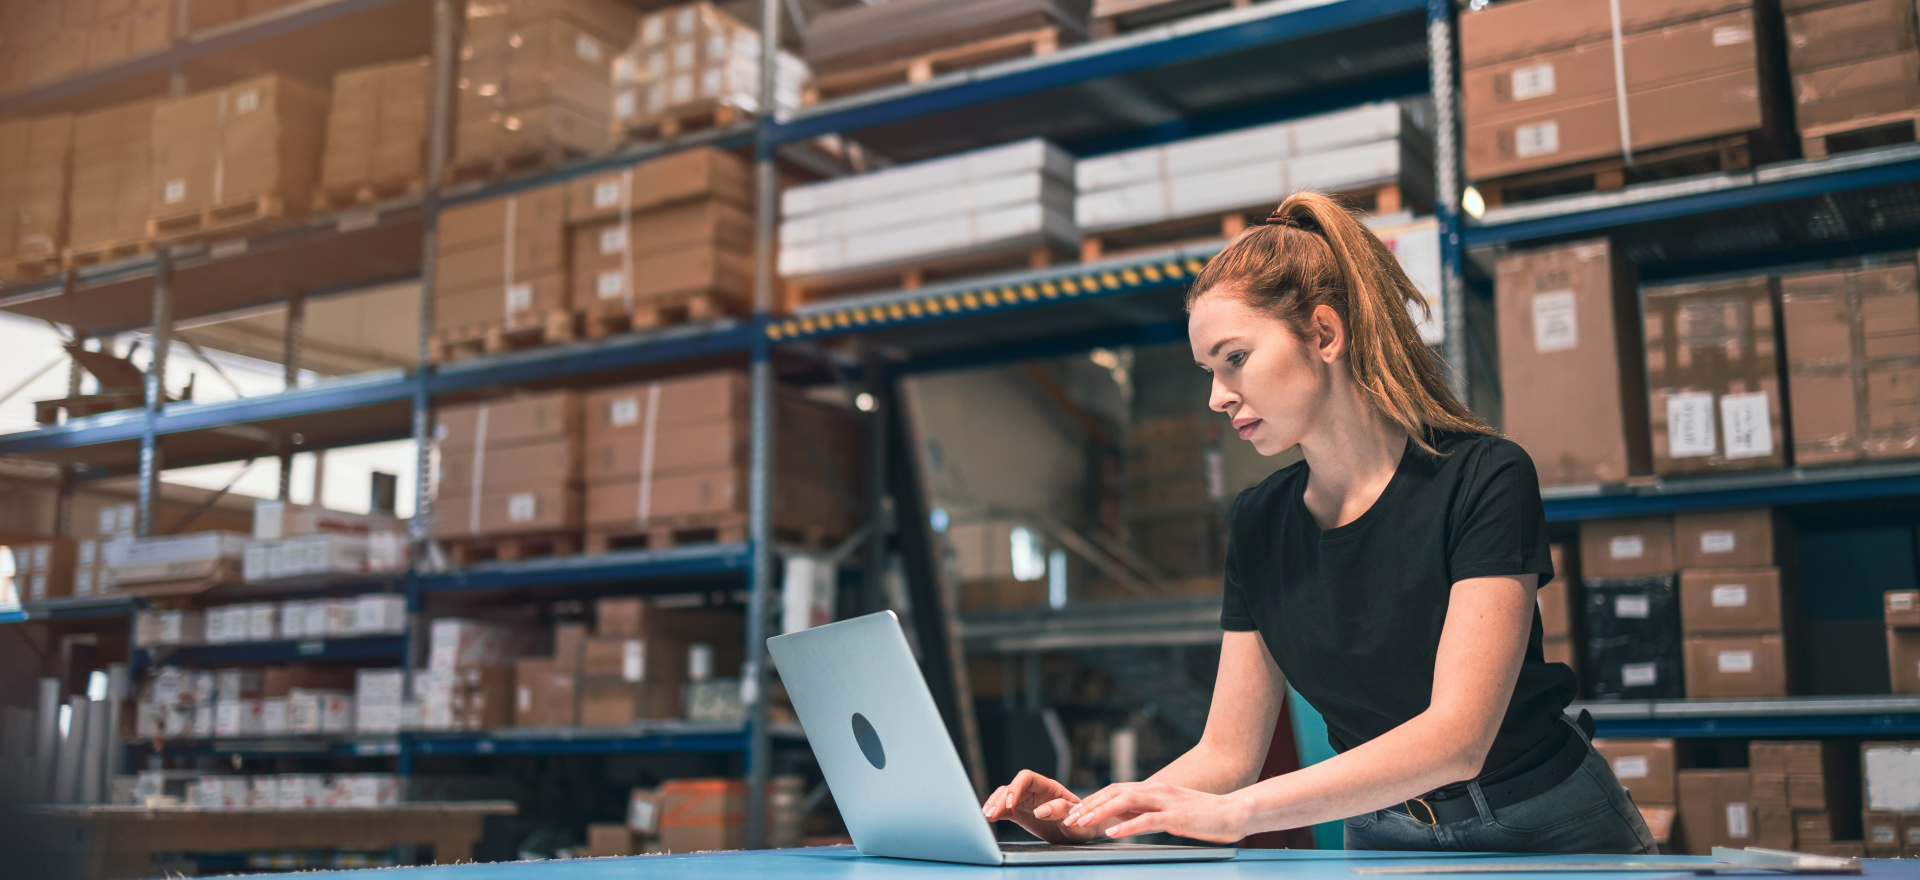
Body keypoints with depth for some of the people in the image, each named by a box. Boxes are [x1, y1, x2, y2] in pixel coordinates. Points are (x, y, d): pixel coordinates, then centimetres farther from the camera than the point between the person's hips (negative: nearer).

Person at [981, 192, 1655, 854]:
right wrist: (1095, 818, -15)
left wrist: (1235, 813, -33)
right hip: (1380, 841, 2)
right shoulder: (1259, 522, 1)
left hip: (1548, 836, -2)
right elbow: (1228, 753, 3)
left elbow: (1457, 736, -25)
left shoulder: (1484, 479, -15)